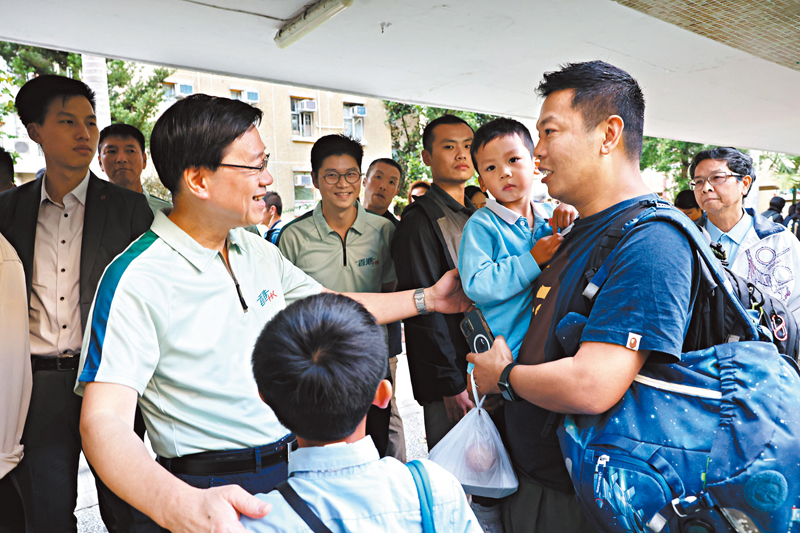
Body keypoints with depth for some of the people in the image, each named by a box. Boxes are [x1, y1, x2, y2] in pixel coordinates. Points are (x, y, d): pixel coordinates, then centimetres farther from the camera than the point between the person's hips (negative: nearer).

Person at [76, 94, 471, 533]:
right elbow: (104, 420, -25)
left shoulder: (258, 250, 3)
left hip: (297, 463, 7)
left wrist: (426, 298, 9)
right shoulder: (136, 280, -19)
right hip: (218, 494, -6)